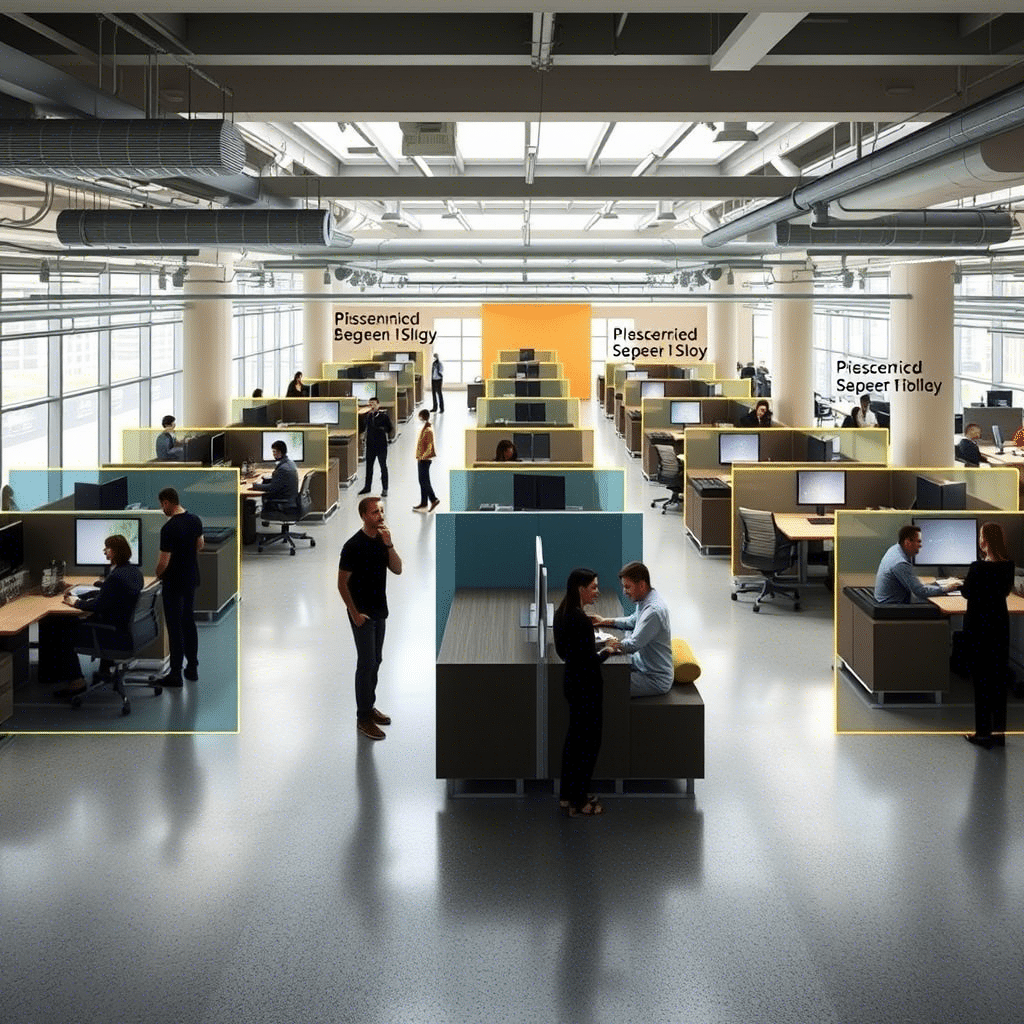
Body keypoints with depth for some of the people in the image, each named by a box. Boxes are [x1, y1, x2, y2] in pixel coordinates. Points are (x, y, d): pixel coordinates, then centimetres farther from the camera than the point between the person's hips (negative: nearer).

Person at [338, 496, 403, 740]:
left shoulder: (382, 540, 4)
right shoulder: (354, 545, -18)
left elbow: (397, 570, -1)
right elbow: (342, 583, -16)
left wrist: (389, 545, -15)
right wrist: (355, 614, -16)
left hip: (380, 610, 7)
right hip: (362, 612, -7)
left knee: (375, 661, 15)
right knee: (366, 663, -5)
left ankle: (369, 706, 29)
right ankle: (363, 718, 2)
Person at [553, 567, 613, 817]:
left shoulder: (562, 614, 4)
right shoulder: (581, 620, -25)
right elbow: (590, 662, -24)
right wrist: (606, 652, -6)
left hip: (570, 681, 9)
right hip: (586, 686, -9)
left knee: (573, 737, 19)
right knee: (588, 742, 2)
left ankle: (567, 794, 27)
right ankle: (578, 803, 9)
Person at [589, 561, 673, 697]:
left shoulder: (653, 610, -28)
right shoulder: (644, 600, 4)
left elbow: (633, 645, -29)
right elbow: (633, 621, 25)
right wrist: (606, 621, 17)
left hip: (656, 680, -10)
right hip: (644, 663, 10)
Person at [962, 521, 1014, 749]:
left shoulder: (978, 567, -20)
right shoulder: (1008, 566, -2)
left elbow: (967, 592, -6)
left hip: (978, 624, -6)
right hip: (1000, 622, 6)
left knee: (981, 678, 1)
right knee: (999, 677, 12)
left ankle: (984, 733, 5)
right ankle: (999, 731, 18)